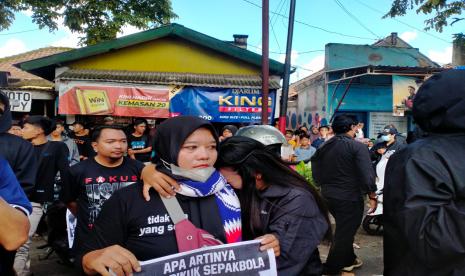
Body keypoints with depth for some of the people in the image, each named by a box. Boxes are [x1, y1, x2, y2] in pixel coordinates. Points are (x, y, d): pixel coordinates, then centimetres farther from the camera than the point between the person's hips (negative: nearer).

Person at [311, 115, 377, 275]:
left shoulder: (323, 147, 4)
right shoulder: (357, 147, -13)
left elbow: (317, 175, 9)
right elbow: (367, 174, -19)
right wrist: (372, 196, -9)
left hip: (328, 195, 7)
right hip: (349, 197, -7)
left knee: (343, 229, 24)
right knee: (345, 232, 5)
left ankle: (348, 260, 36)